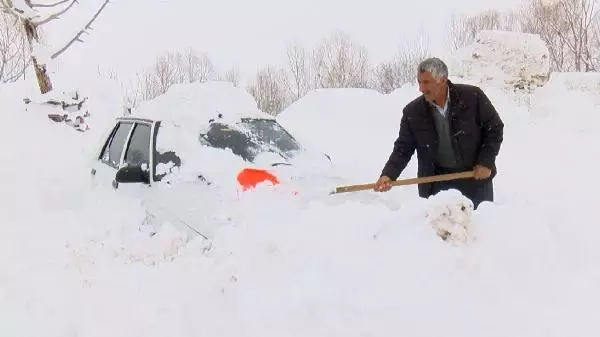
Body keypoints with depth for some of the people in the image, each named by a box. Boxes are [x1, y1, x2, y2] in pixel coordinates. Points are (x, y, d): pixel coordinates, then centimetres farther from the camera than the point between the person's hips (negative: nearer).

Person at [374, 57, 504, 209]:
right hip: (435, 180, 1)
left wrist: (486, 162, -11)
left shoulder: (472, 96, -13)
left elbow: (495, 128, -3)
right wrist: (388, 174, -19)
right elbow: (403, 147, -3)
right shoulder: (412, 112, -8)